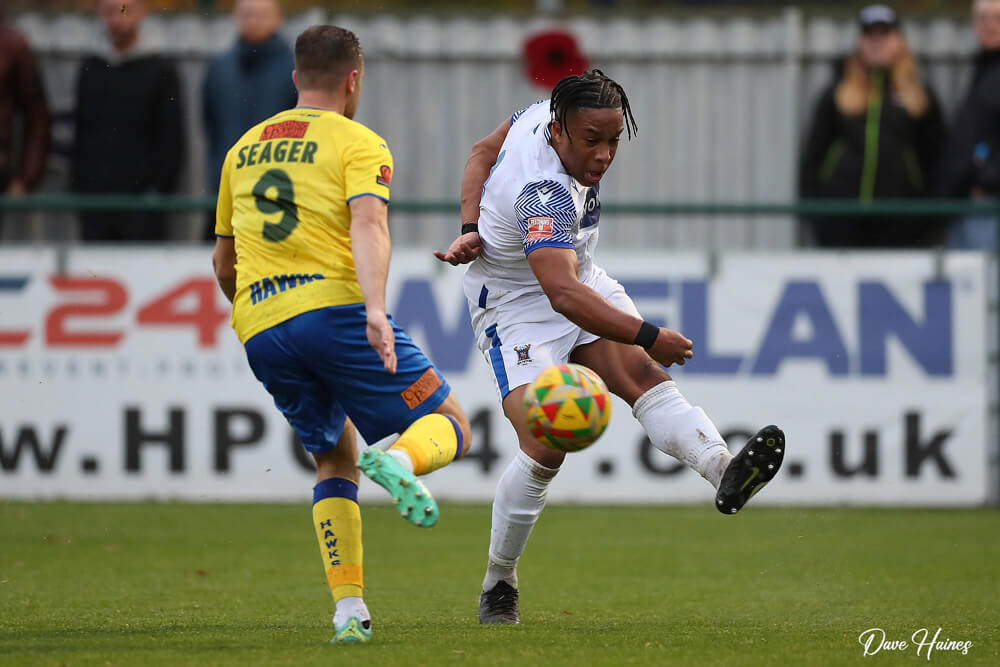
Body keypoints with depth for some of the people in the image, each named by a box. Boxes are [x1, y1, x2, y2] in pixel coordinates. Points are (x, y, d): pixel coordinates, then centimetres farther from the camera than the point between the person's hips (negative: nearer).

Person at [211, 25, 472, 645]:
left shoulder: (243, 149, 23)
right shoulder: (358, 143, 4)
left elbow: (223, 261, 30)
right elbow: (368, 225, -15)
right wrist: (375, 309, -28)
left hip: (259, 330, 5)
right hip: (334, 307, -5)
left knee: (335, 459, 21)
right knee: (451, 428, 5)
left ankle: (349, 607, 4)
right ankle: (397, 459, -31)